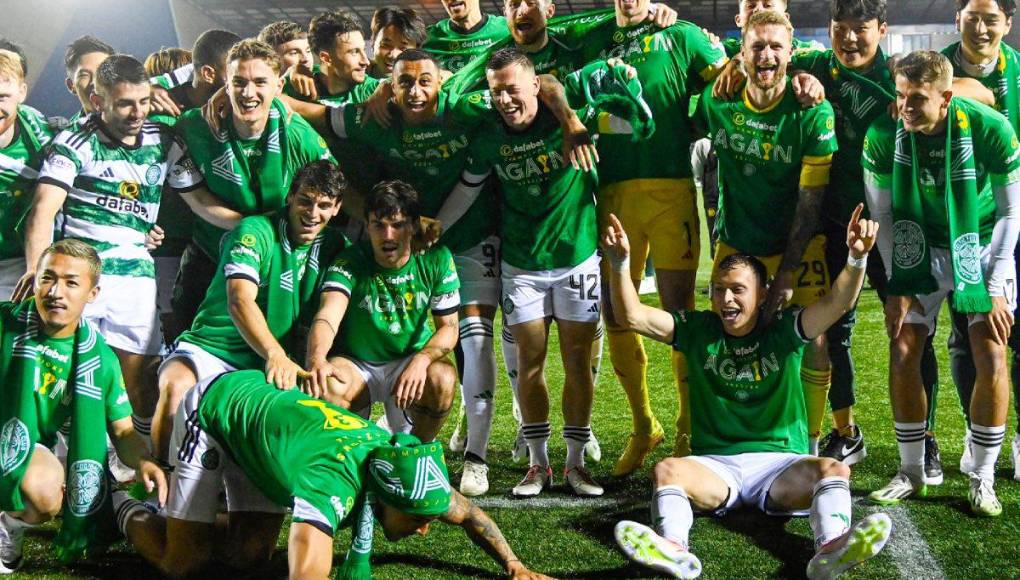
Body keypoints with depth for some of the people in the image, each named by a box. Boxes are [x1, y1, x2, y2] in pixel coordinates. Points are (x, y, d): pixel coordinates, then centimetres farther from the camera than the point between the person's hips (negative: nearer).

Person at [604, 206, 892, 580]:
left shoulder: (785, 331, 7)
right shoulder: (699, 331, 10)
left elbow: (837, 304, -10)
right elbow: (632, 316, 0)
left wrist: (857, 258, -29)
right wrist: (620, 263, -16)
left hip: (780, 464, -1)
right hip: (713, 465, 1)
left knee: (834, 470, -30)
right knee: (666, 470, -30)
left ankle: (831, 548, -59)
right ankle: (674, 549, -58)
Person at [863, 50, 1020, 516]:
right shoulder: (884, 134, -19)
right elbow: (882, 215, -6)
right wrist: (897, 287, -8)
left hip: (982, 247, -2)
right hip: (921, 251, 2)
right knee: (903, 356, -6)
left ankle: (982, 479, 4)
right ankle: (911, 473, 9)